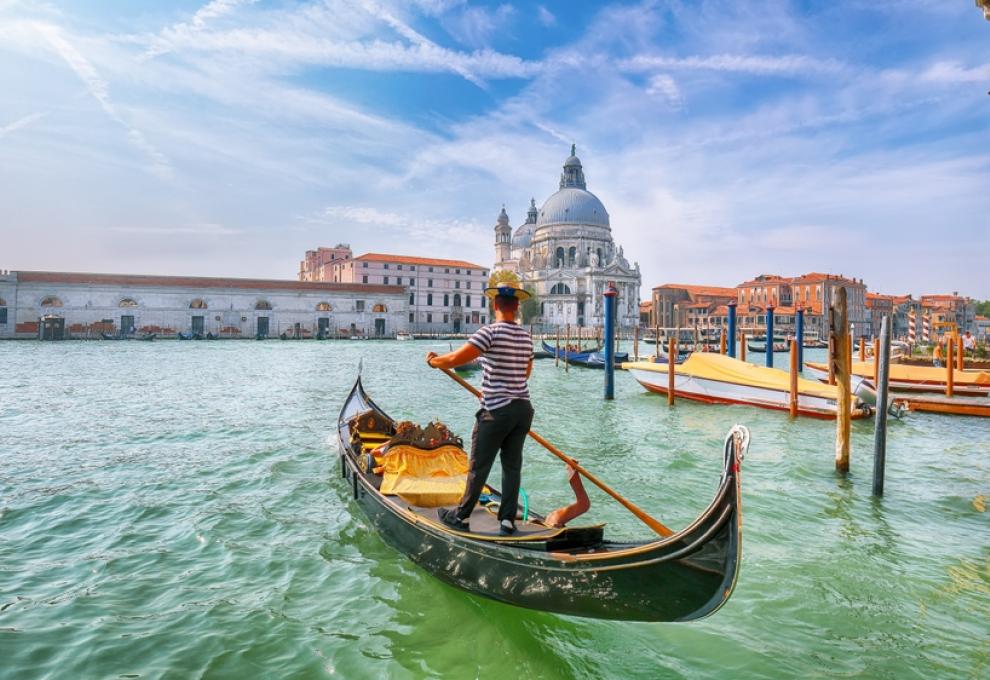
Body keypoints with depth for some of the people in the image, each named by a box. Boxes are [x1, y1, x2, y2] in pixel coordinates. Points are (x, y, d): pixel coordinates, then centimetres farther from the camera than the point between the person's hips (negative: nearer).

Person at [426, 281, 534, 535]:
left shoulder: (490, 332, -15)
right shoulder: (526, 336, 7)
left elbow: (457, 359, -21)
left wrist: (433, 360, 0)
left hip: (496, 412, -6)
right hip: (523, 408, 6)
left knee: (479, 466, 6)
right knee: (512, 465, 12)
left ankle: (461, 517, 20)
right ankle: (508, 521, 18)